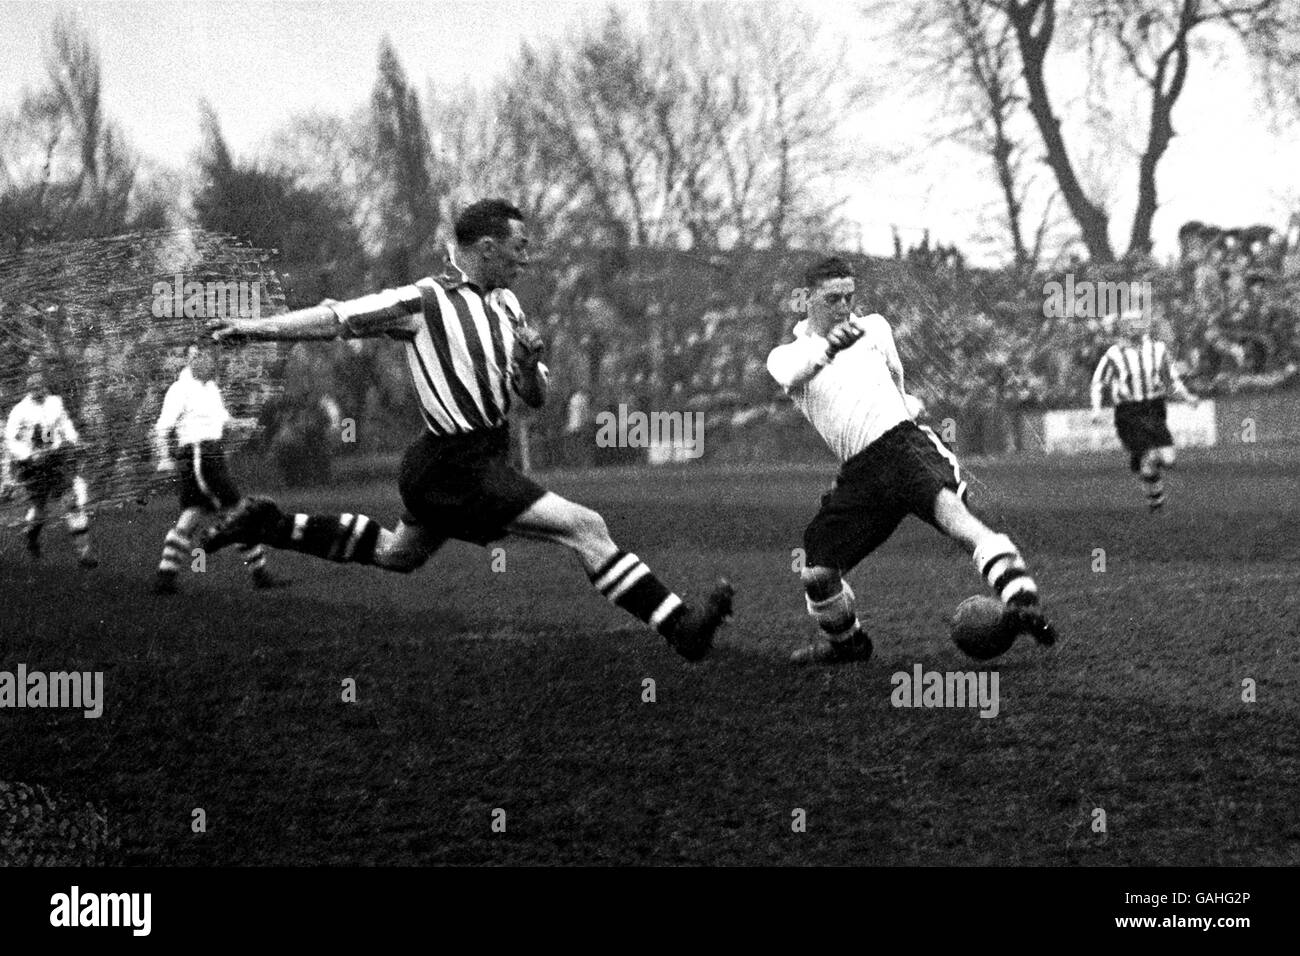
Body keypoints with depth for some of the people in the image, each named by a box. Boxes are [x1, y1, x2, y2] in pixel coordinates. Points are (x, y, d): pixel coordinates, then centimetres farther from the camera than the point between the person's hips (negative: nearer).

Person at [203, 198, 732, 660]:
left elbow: (534, 398, 12)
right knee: (585, 528, -14)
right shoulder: (424, 303, -15)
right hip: (462, 467, -10)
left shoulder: (504, 304, 10)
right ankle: (680, 625, -14)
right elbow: (337, 318, -9)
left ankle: (271, 525, 34)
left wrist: (528, 362, -10)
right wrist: (254, 327, -10)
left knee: (395, 554, 27)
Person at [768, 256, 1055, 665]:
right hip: (859, 473, 3)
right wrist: (829, 347, -31)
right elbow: (791, 375, -15)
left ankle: (1020, 600, -52)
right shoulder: (786, 355, 12)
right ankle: (845, 642, 29)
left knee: (947, 507, -34)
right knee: (816, 572, -2)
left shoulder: (873, 328, 19)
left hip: (902, 443, -3)